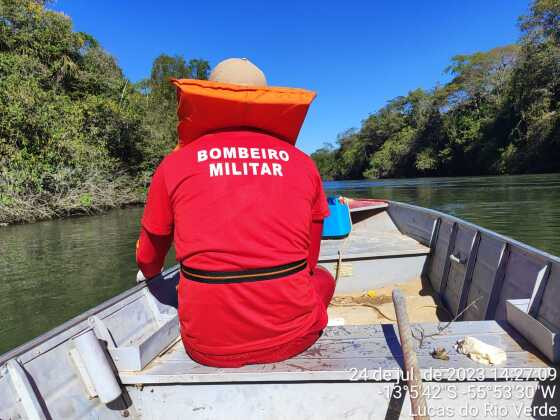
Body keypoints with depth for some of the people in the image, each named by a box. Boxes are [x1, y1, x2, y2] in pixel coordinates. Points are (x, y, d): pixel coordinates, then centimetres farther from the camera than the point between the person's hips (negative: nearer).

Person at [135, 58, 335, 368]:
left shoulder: (176, 164, 0)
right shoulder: (302, 163, 3)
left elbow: (148, 264, 13)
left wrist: (151, 274, 37)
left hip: (208, 346, 2)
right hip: (291, 337, 0)